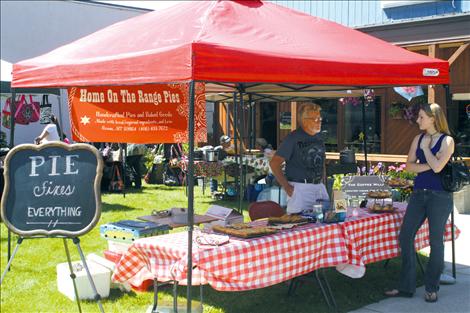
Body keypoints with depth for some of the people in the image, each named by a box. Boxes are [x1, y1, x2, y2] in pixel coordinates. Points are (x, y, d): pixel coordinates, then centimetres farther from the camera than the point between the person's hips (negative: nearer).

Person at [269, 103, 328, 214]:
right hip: (299, 189, -6)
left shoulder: (319, 137, 12)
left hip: (319, 188, 7)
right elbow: (274, 163, -12)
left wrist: (323, 183, 14)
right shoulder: (293, 138, -9)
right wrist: (287, 187, -13)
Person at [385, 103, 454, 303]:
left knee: (436, 241, 3)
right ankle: (406, 287, 11)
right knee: (405, 236, 1)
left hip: (439, 195, -5)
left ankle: (431, 288, 17)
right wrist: (428, 165, -12)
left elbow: (437, 167, -18)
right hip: (419, 194, 6)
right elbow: (409, 166, 3)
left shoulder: (447, 140, -5)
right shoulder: (418, 139, 11)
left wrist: (425, 147, -7)